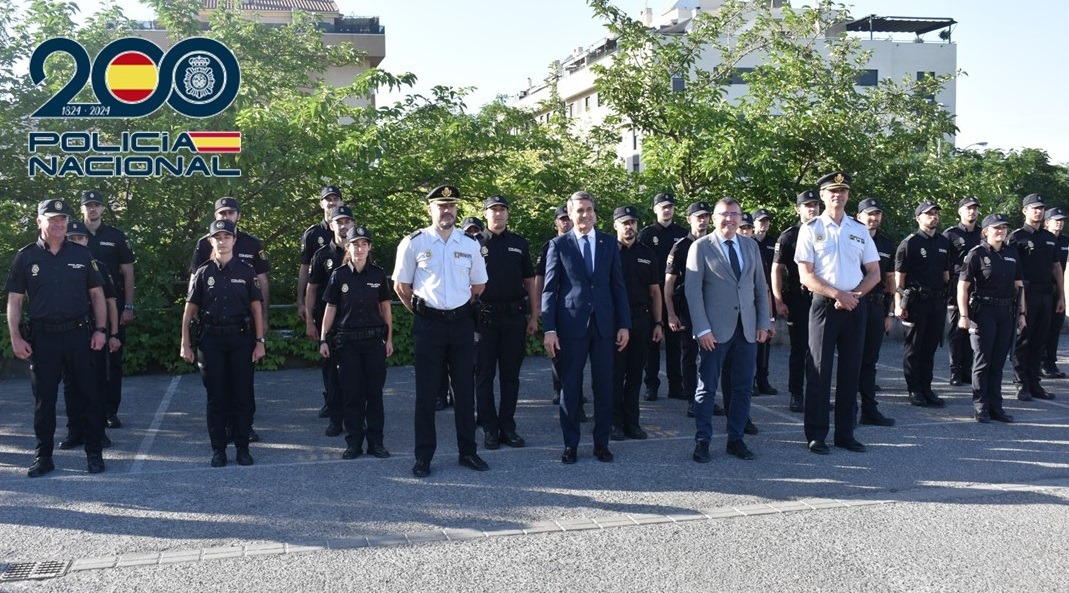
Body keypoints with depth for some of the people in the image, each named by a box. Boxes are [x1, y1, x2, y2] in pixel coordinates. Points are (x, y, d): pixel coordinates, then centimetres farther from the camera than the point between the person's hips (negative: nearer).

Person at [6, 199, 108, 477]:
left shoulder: (81, 254, 6)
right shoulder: (26, 257, 4)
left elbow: (96, 293, 9)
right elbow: (14, 300, 4)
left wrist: (100, 329, 0)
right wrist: (15, 338, -4)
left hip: (79, 334, 0)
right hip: (42, 337, 0)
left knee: (88, 394, 3)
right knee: (43, 399, 6)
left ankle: (94, 453, 13)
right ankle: (43, 457, 16)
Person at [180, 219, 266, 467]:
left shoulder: (246, 272, 4)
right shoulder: (203, 274, 5)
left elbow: (256, 308, 5)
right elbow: (190, 310, 6)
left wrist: (260, 341, -1)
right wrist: (185, 344, 0)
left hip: (240, 338, 0)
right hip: (211, 339, 0)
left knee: (242, 394, 1)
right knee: (215, 396, 4)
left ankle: (242, 448, 11)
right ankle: (218, 449, 12)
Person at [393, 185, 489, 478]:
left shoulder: (470, 245, 6)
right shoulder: (414, 243, -3)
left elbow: (479, 285, 16)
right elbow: (401, 285, 4)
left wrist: (460, 310, 14)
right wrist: (421, 312, 6)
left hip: (462, 322, 3)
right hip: (428, 323, -3)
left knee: (465, 390, 8)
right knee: (426, 391, 3)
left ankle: (467, 451, 19)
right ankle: (423, 456, 11)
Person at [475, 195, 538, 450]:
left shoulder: (519, 243, 10)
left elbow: (530, 282, 11)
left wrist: (534, 316, 5)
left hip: (515, 317, 2)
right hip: (484, 317, -2)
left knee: (511, 375, 7)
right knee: (485, 375, 3)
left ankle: (507, 427, 15)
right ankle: (489, 429, 10)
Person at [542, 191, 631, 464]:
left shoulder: (609, 243, 8)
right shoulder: (559, 245, 1)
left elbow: (618, 286, 9)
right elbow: (549, 289, -1)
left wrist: (624, 324, 3)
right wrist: (549, 329, -8)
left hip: (604, 324, 2)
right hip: (572, 324, -2)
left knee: (603, 386, 6)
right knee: (570, 386, 4)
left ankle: (601, 442, 17)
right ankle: (571, 444, 14)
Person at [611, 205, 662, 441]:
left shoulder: (647, 254, 12)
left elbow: (655, 291, 13)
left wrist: (658, 323, 6)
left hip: (641, 320, 4)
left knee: (635, 374, 8)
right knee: (615, 373, 0)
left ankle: (631, 422, 16)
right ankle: (614, 422, 8)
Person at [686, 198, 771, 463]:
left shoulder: (751, 246, 12)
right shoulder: (701, 247, -3)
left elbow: (761, 287, 14)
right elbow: (693, 291, -7)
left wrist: (764, 322, 6)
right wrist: (702, 329, -12)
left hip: (747, 329, 4)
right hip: (715, 329, -4)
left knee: (743, 388, 7)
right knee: (707, 388, 2)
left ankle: (735, 439, 18)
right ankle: (702, 441, 11)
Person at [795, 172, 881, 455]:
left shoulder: (859, 230, 11)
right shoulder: (811, 229, 0)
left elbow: (874, 273, 10)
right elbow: (806, 275, -6)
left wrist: (854, 295, -7)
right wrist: (838, 295, -15)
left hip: (856, 306, 4)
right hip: (824, 304, -4)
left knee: (851, 371, 8)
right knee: (819, 370, -2)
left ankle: (845, 434, 16)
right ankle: (816, 435, 4)